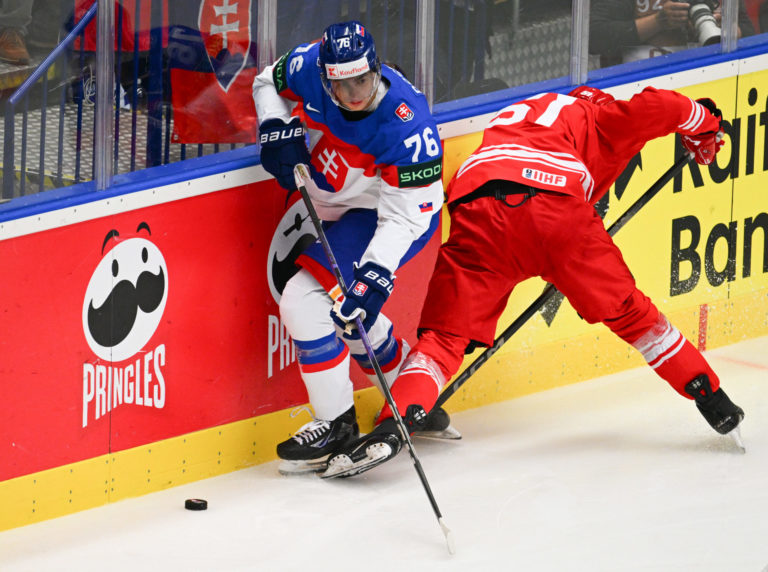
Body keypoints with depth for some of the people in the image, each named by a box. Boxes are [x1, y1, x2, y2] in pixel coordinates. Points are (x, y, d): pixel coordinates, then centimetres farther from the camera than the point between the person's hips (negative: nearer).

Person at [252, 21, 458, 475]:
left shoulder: (407, 126, -34)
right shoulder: (309, 67, -19)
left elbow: (406, 216, -30)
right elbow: (269, 82, 5)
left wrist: (376, 275, -38)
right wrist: (278, 128, -14)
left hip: (391, 214, -8)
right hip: (336, 209, 8)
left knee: (306, 300, -20)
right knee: (349, 318, 18)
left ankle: (337, 424, -10)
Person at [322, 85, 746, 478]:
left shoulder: (512, 116, 43)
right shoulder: (601, 114, 28)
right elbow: (658, 107, 9)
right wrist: (705, 123, 29)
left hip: (477, 211, 2)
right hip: (555, 204, -2)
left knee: (445, 335, 2)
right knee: (627, 311, 16)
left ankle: (393, 426, -21)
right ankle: (712, 400, 23)